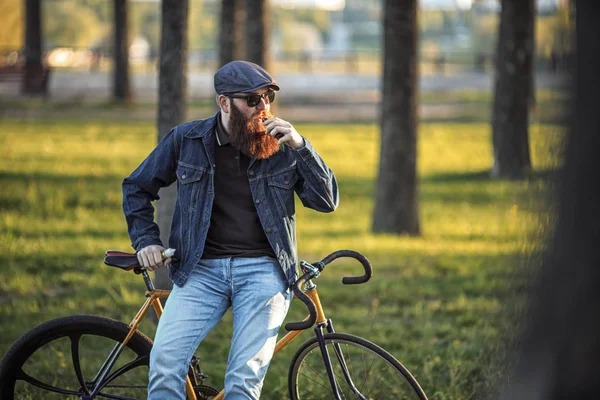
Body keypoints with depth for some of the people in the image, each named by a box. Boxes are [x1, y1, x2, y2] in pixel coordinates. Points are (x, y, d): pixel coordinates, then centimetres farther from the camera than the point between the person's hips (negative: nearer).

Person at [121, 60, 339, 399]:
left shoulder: (282, 147, 5)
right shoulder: (187, 140, 5)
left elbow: (328, 202, 0)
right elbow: (137, 188, 18)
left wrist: (300, 146, -11)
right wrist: (146, 241, 5)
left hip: (263, 270, 0)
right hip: (202, 270, 1)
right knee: (165, 362, -21)